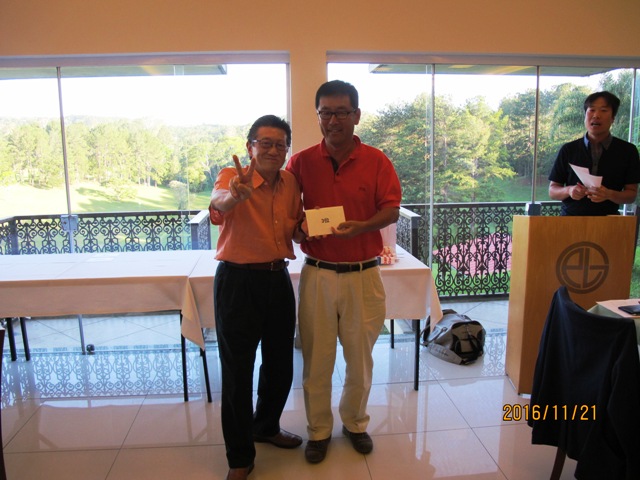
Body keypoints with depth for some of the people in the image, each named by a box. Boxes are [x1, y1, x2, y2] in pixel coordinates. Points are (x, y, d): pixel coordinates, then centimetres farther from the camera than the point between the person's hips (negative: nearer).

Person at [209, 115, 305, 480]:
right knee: (238, 370, 4)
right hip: (238, 281, -5)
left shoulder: (290, 182, 5)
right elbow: (219, 201, -35)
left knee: (281, 363, 17)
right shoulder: (232, 176, -11)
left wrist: (304, 231, -5)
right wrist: (235, 194, -57)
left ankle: (266, 426, 44)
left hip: (278, 278, 6)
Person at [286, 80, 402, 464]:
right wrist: (298, 229, -12)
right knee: (316, 358, 9)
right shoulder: (301, 162, 3)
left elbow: (392, 210, -3)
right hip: (317, 273, 0)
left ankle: (356, 422, 38)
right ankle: (319, 430, 31)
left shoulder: (377, 161, 1)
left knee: (360, 357, 13)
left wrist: (360, 227, -22)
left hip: (363, 274, 0)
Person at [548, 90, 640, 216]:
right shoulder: (569, 149, 5)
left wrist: (609, 194, -13)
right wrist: (569, 190, -13)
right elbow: (552, 191, 7)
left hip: (607, 220, 1)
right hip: (570, 218, 0)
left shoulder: (628, 151, 6)